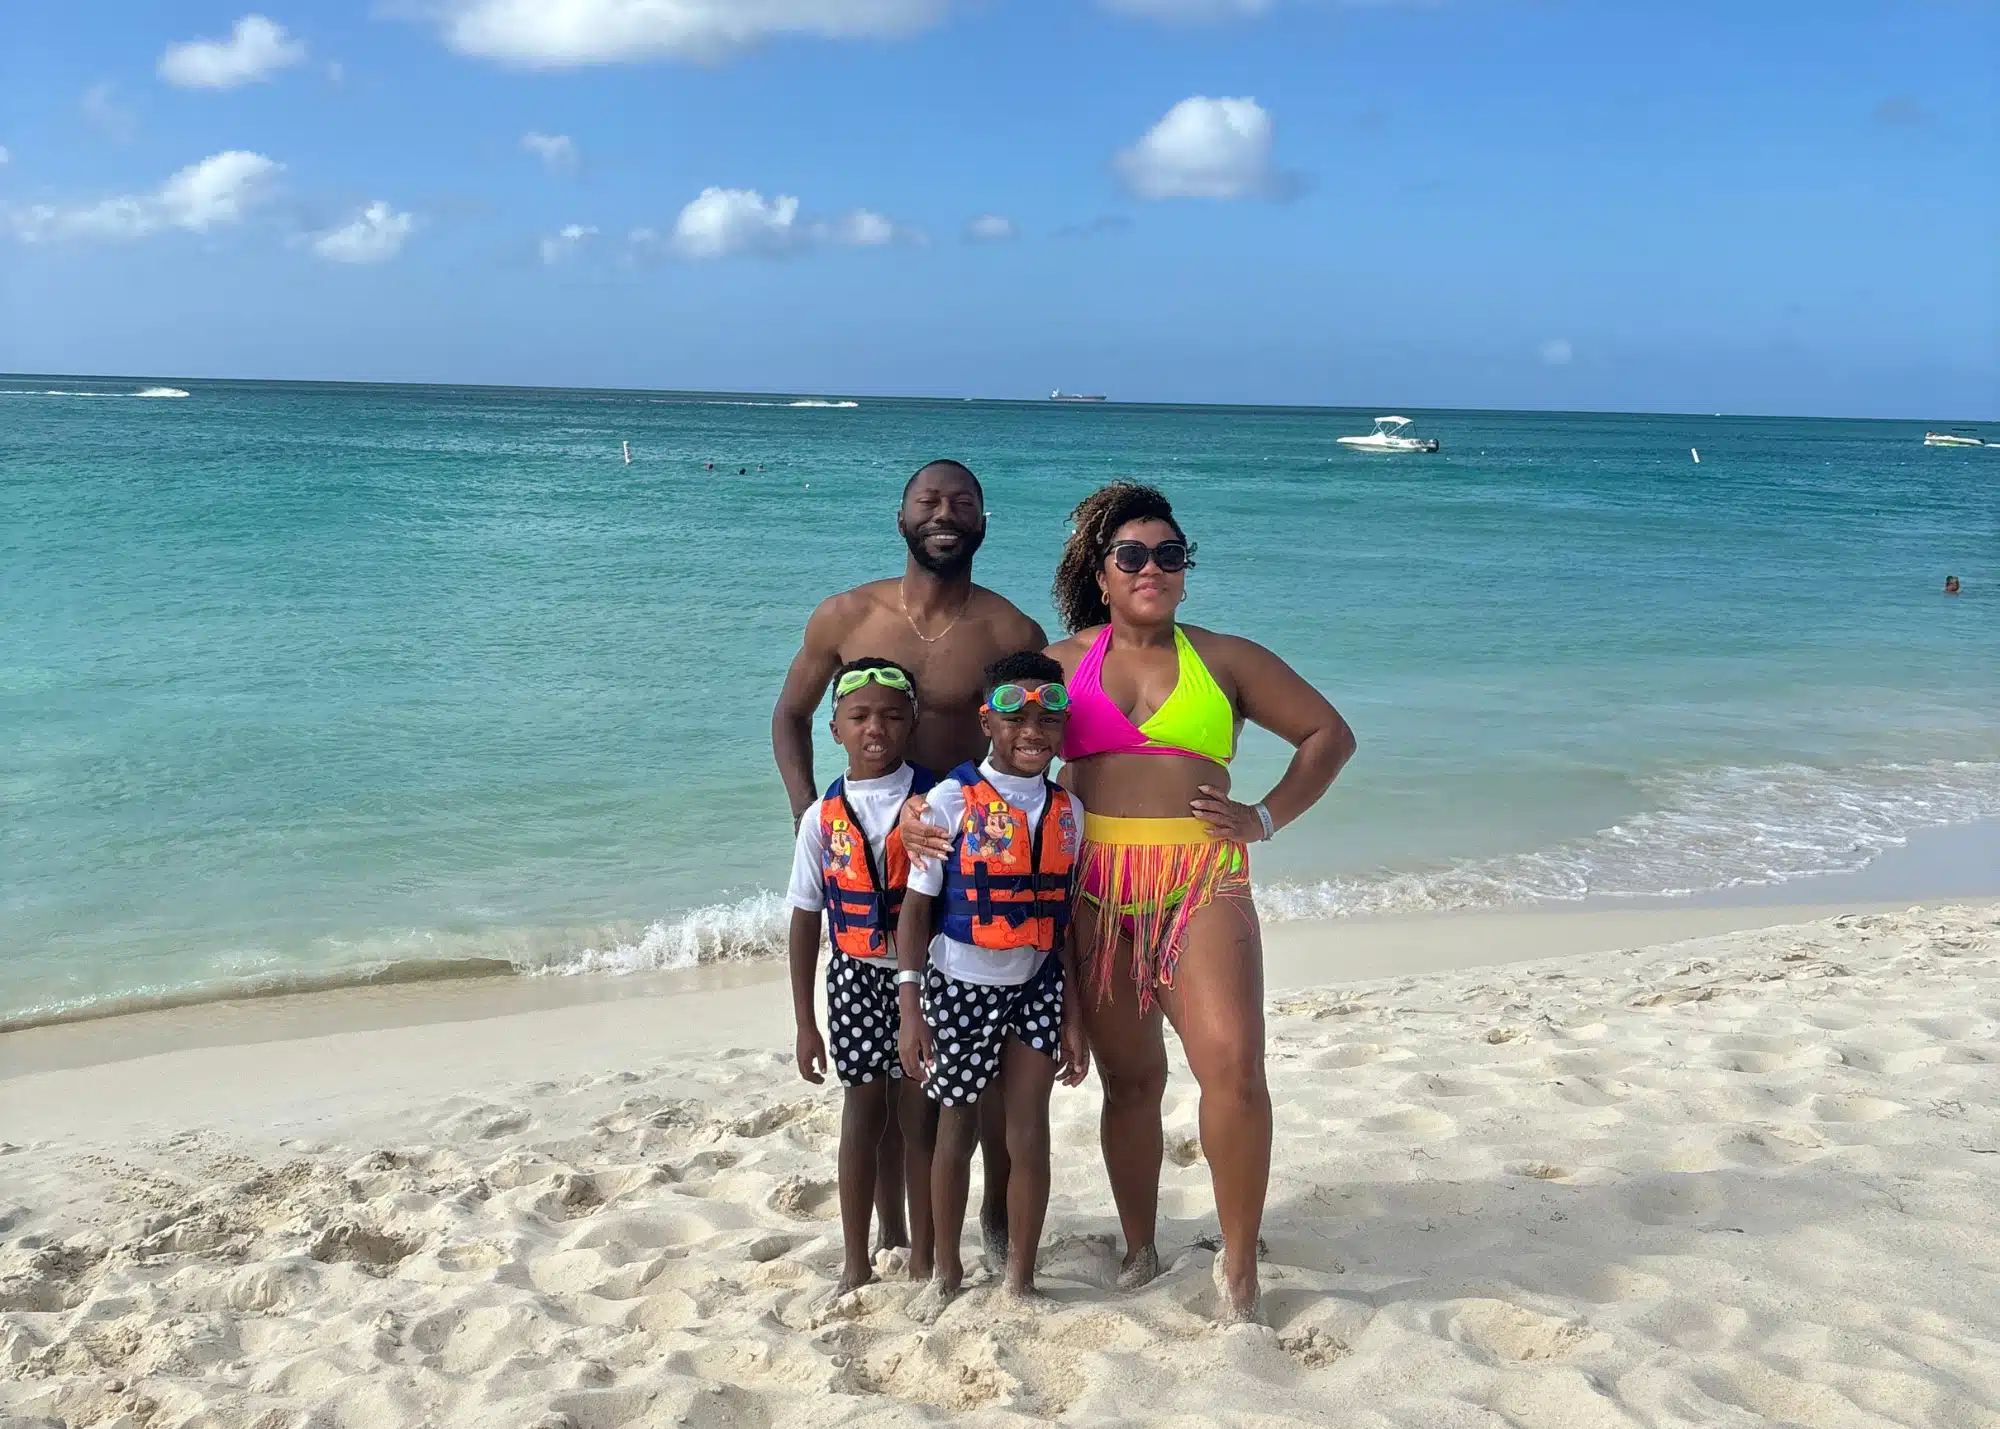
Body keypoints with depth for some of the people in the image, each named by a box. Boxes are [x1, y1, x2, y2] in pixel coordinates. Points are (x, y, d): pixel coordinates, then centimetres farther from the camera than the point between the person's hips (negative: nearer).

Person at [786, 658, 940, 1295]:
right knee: (863, 1113, 8)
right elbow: (805, 920, 3)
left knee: (920, 1115, 6)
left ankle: (924, 1258, 21)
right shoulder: (825, 816, -2)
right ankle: (856, 1262, 21)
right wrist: (805, 1023, 4)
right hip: (857, 977, 1)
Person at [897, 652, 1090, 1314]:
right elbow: (916, 906, -9)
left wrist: (1072, 1016, 6)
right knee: (956, 1129, 11)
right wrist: (910, 1008, -13)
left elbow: (1063, 918, 6)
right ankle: (948, 1271, 30)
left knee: (1029, 1133, 2)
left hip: (1036, 987, 3)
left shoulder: (1067, 809, 1)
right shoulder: (952, 799, -11)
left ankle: (1020, 1280, 19)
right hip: (960, 985, -2)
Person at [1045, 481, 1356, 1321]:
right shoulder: (1064, 662, 11)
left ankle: (1239, 1265, -3)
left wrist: (1268, 817, 3)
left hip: (1202, 885, -1)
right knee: (1130, 1078, 8)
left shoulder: (1225, 660, 9)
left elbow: (1329, 733, 13)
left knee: (1233, 1061, -18)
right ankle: (1140, 1251, 25)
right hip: (1096, 893, 2)